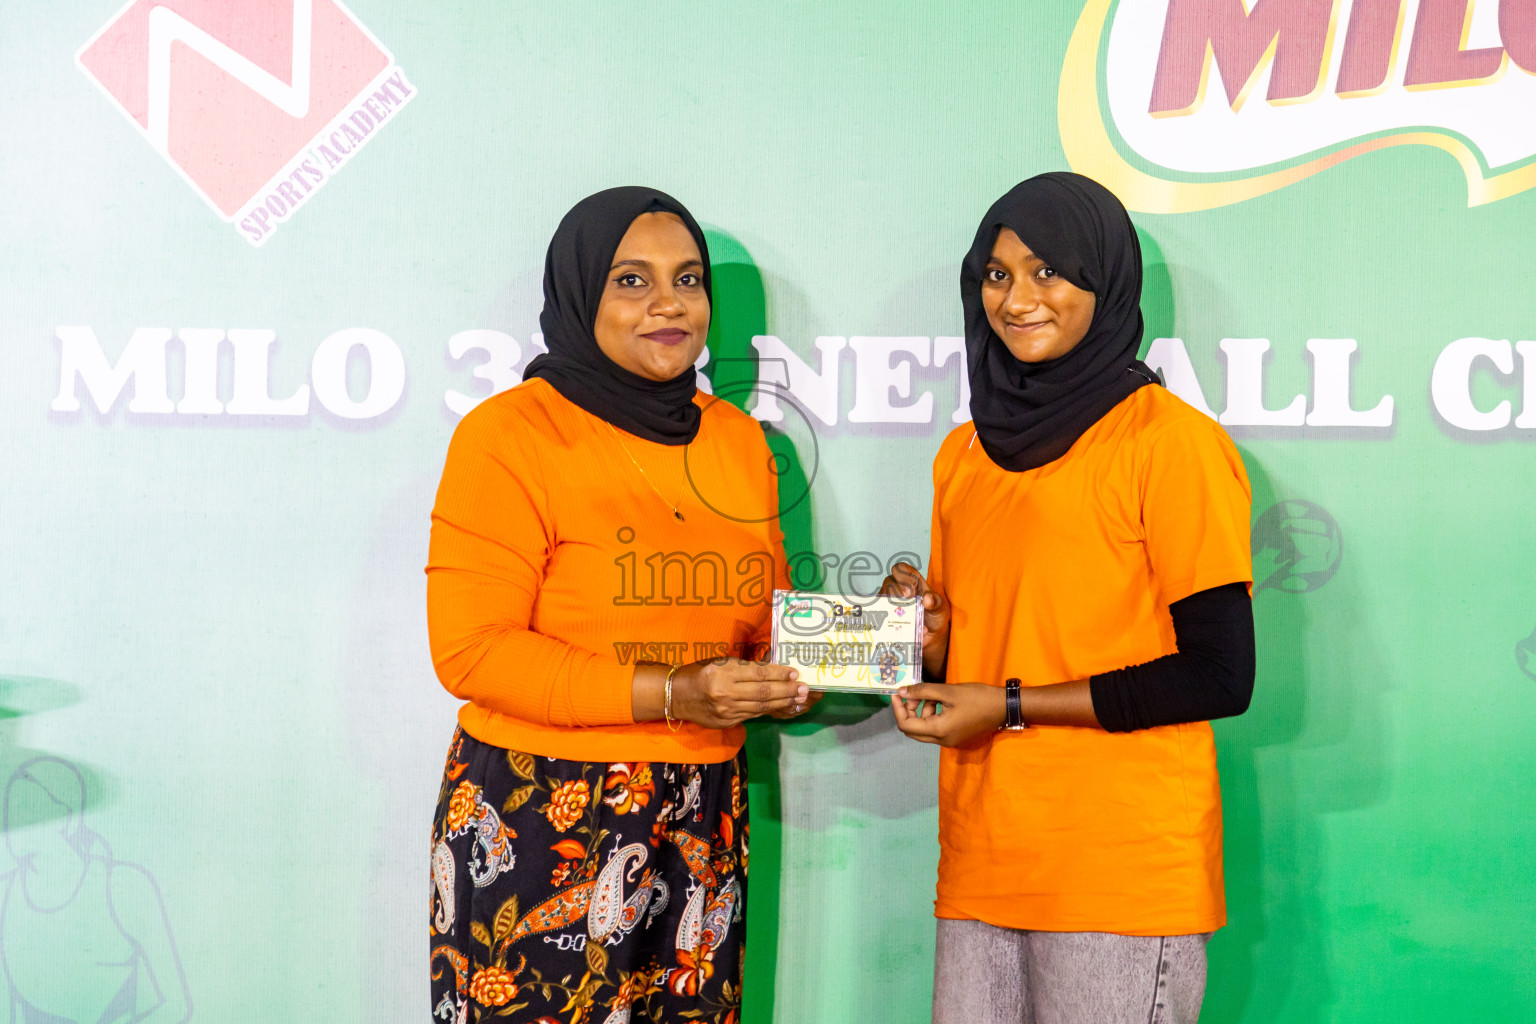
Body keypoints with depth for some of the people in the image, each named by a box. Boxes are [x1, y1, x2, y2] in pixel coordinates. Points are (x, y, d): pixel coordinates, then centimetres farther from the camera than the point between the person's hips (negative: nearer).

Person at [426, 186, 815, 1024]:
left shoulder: (737, 438, 12)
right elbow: (470, 650, -13)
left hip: (701, 816, 5)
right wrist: (669, 694, -19)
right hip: (538, 812, -5)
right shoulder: (510, 434, -7)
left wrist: (788, 673, -5)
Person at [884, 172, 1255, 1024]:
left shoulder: (1172, 442, -7)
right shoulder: (965, 451, 14)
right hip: (980, 873, 6)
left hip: (1123, 881, -6)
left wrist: (1010, 706, -11)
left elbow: (1219, 676, -12)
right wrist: (925, 638, -1)